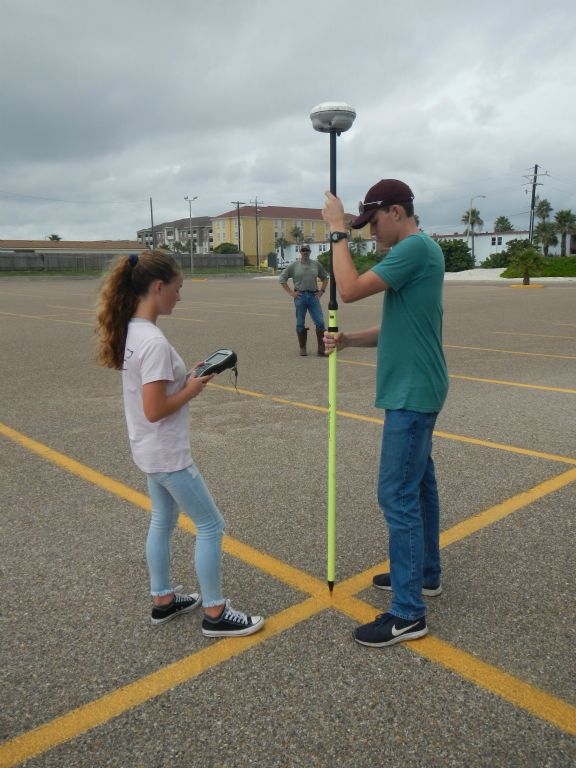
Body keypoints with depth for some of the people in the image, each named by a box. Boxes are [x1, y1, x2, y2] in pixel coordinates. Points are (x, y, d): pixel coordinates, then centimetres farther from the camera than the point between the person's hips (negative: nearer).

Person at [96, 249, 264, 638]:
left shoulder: (132, 331, 3)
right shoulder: (154, 342, -26)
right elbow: (154, 410, -27)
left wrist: (187, 376, 2)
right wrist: (192, 389, -13)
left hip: (151, 451, 9)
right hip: (168, 454, -9)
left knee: (163, 522, 21)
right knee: (211, 525, 4)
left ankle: (163, 600, 36)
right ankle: (215, 613, 16)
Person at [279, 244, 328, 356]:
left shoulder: (316, 264, 11)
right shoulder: (293, 266, 5)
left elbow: (325, 278, 22)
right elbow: (282, 279, 7)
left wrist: (322, 291, 9)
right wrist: (290, 292, -1)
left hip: (313, 296, 1)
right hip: (300, 296, -1)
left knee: (320, 322, -7)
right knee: (300, 324, 5)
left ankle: (321, 349, -2)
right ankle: (302, 348, 16)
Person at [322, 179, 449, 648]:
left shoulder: (417, 248, -15)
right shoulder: (415, 251, 15)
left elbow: (351, 290, -22)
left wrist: (338, 232, -10)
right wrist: (349, 341, 2)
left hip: (412, 393, -10)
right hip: (416, 391, 10)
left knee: (398, 495, -7)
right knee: (419, 483, 18)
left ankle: (408, 613, 2)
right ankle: (425, 574, 34)